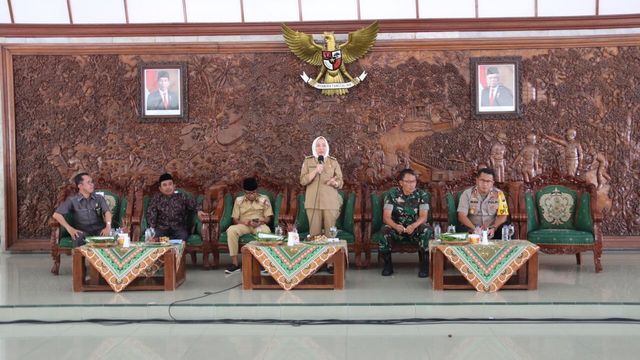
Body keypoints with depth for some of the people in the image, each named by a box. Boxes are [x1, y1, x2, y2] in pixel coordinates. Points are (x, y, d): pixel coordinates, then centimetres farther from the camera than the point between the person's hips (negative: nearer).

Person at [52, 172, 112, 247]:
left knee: (108, 236, -33)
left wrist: (108, 226, -26)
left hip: (99, 230, 1)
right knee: (78, 238, -36)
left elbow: (107, 212, -5)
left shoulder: (99, 198, 12)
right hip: (82, 231, -1)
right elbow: (56, 214, -3)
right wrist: (69, 229, -16)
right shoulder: (72, 200, 5)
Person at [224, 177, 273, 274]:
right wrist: (243, 222, -15)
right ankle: (235, 263, -30)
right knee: (231, 230, -33)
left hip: (260, 225, -1)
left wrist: (260, 222, -19)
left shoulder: (264, 199, 5)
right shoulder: (239, 200, 8)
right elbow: (235, 219, 7)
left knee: (266, 230, -40)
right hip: (244, 225, 1)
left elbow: (268, 218, 3)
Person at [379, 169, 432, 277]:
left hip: (415, 228, 0)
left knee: (426, 229, -32)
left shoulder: (422, 194, -6)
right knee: (385, 229, -32)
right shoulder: (392, 194, -8)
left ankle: (424, 264, -18)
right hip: (397, 228, 0)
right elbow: (386, 216, -15)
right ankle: (387, 264, -14)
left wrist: (413, 226, -37)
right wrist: (395, 226, -37)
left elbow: (423, 216, -14)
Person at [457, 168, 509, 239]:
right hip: (471, 231, -1)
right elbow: (462, 216, -9)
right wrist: (475, 229, -25)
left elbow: (502, 216, 0)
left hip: (491, 231, 1)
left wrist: (493, 228, -20)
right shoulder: (467, 193, -1)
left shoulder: (499, 194, 3)